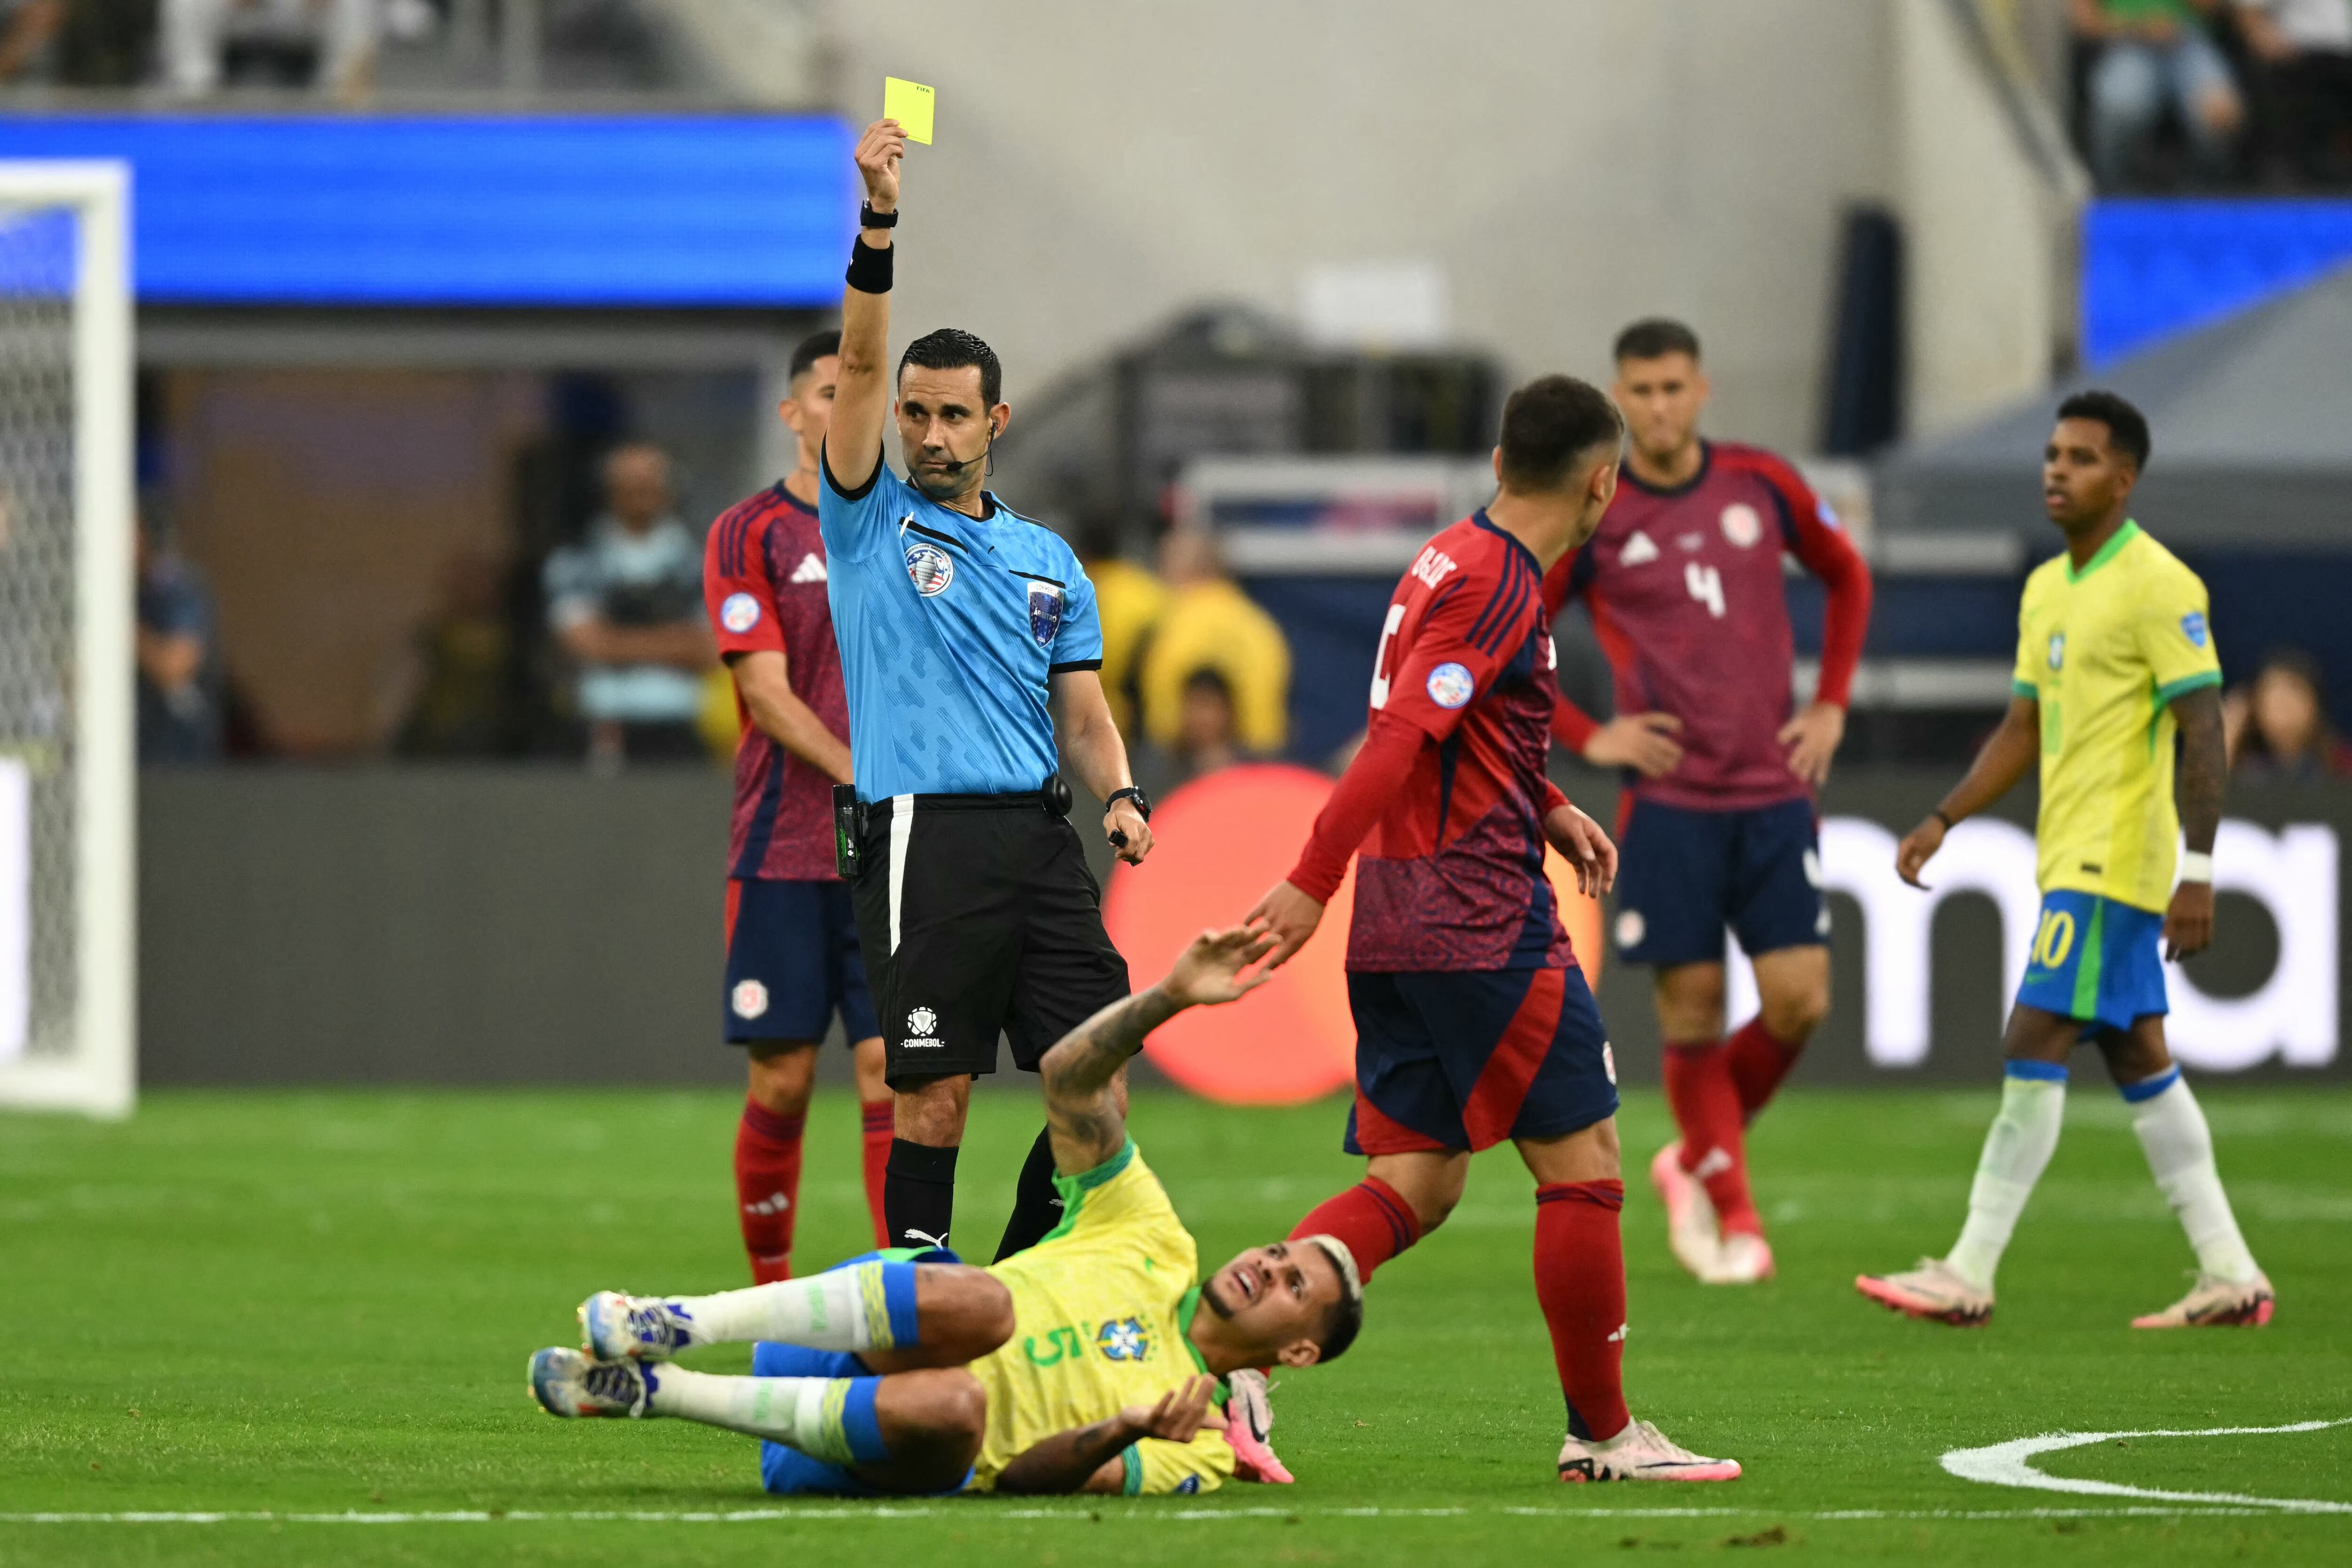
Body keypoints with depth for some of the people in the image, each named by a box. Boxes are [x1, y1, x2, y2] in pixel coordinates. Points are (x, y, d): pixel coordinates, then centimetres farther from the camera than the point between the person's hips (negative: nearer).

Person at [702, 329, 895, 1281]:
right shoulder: (749, 535, 1)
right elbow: (767, 694, -7)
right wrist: (865, 780, -18)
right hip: (781, 851, -2)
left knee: (890, 1065, -6)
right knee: (783, 1078, -1)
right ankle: (771, 1291, 12)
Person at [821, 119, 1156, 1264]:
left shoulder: (1047, 562, 18)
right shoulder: (871, 524, 6)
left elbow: (1082, 711, 17)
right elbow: (859, 364, -7)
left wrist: (1120, 796, -4)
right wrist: (878, 220, -18)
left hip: (1039, 839, 4)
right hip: (922, 837, -4)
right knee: (936, 1092, -6)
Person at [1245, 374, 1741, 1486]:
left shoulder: (1451, 561, 16)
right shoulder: (1498, 585, -14)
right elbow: (1400, 737, -22)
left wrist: (1545, 810, 23)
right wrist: (1313, 883, -26)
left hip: (1397, 926, 9)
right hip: (1483, 924, -9)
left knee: (1414, 1184, 6)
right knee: (1582, 1168, 0)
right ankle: (1601, 1435, 7)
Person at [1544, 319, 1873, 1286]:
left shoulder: (1763, 487, 5)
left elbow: (1846, 577, 22)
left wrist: (1830, 707, 13)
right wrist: (1587, 739, -3)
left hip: (1774, 792, 2)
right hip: (1668, 799, -2)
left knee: (1799, 1001, -6)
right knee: (1692, 1013, -5)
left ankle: (1696, 1161, 18)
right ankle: (1732, 1214, 9)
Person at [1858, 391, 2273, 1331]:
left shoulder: (2158, 586, -12)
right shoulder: (2046, 590, 15)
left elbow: (2203, 732, -16)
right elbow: (2025, 731, 22)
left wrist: (2199, 871, -21)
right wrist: (1944, 820, 13)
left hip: (2114, 863, -9)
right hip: (2072, 857, 9)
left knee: (2035, 1049, -10)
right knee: (2139, 1060, 9)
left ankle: (1969, 1276, -10)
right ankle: (2229, 1274, 12)